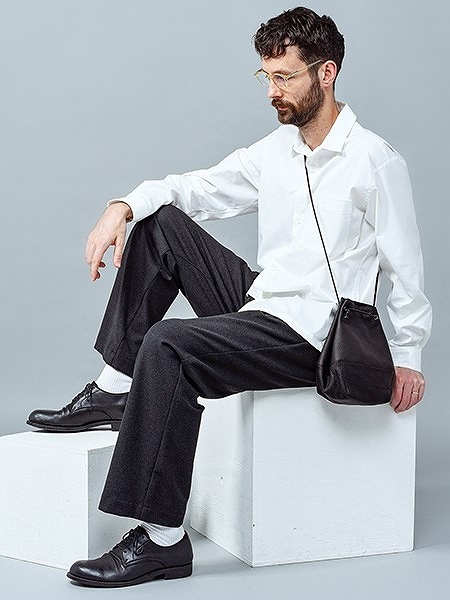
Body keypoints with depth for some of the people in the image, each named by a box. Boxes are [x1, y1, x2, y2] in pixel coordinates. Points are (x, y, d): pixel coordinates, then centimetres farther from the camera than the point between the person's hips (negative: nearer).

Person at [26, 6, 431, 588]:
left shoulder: (375, 162, -10)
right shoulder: (274, 149, 11)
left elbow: (406, 268, -7)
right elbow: (196, 188, 12)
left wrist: (407, 358, -6)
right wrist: (123, 206, -6)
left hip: (308, 335, -8)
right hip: (257, 302, 8)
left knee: (168, 344, -28)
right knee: (160, 222, 2)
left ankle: (163, 540, -25)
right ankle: (115, 390, -1)